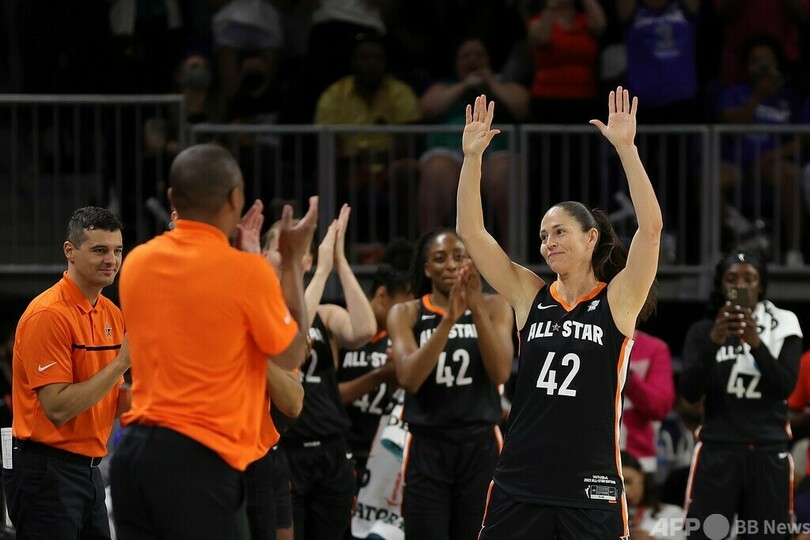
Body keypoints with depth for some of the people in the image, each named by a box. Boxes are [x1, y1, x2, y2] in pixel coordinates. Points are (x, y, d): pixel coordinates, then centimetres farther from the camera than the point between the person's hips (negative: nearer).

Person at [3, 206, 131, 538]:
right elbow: (57, 408, -21)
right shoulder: (48, 315, -15)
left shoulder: (112, 314, 11)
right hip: (47, 472, -8)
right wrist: (120, 362, -22)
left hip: (89, 470, 8)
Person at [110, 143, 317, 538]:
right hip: (197, 460, -6)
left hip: (134, 450, 6)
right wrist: (293, 259, 10)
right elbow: (291, 355, 4)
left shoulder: (137, 262, 7)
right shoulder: (246, 271, -11)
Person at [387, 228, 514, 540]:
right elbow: (408, 378, -15)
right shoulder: (406, 314, 2)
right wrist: (449, 319, -23)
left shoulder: (493, 307, 4)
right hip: (427, 448, -1)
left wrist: (477, 307, -21)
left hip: (480, 447, 1)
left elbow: (501, 373, -11)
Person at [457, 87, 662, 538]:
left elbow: (651, 228, -13)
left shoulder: (617, 300, 0)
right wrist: (472, 156, -4)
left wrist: (626, 148, -19)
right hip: (518, 489, 3)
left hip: (590, 492, -3)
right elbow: (471, 232, 5)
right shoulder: (530, 295, 9)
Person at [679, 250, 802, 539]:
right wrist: (713, 343, -20)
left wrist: (756, 343, -20)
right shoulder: (702, 331, 7)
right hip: (717, 452, -1)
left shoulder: (782, 327, 7)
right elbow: (689, 392, -6)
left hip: (769, 454, 1)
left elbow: (785, 387, -6)